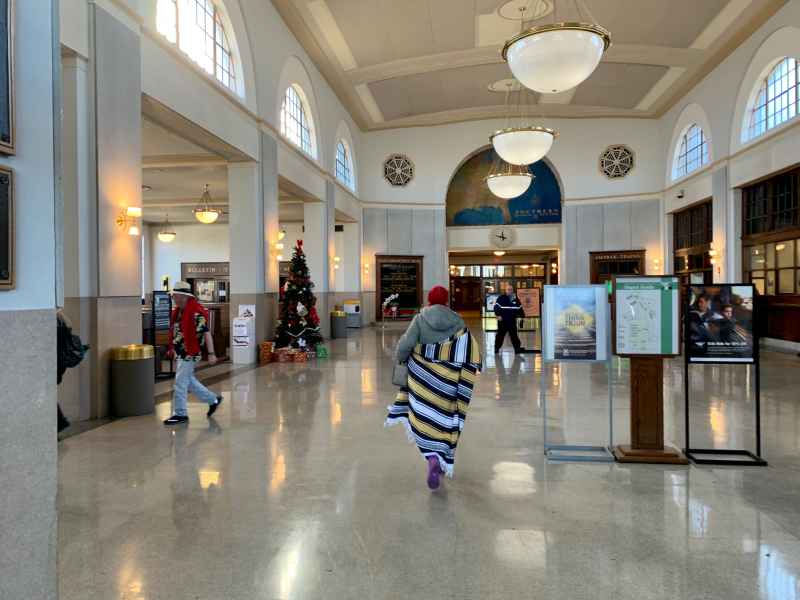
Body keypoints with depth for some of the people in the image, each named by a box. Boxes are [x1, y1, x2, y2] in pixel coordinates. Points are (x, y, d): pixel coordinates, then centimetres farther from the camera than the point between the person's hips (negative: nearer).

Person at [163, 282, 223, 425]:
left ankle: (180, 414, 9)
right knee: (189, 381, 18)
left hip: (189, 354, -10)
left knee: (180, 384, -3)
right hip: (181, 353, 10)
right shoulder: (179, 311, 9)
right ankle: (213, 400, 31)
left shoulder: (196, 312, -19)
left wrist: (211, 353, -22)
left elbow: (206, 333, -20)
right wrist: (173, 350, 22)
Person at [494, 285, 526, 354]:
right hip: (503, 321, -4)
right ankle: (496, 348, 18)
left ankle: (517, 348, -6)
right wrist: (498, 315, -24)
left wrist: (522, 316, 14)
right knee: (500, 335, 5)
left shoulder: (516, 299, 11)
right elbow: (497, 307, -13)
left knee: (514, 335, 0)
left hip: (512, 321, 4)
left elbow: (520, 308, 18)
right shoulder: (501, 298, -5)